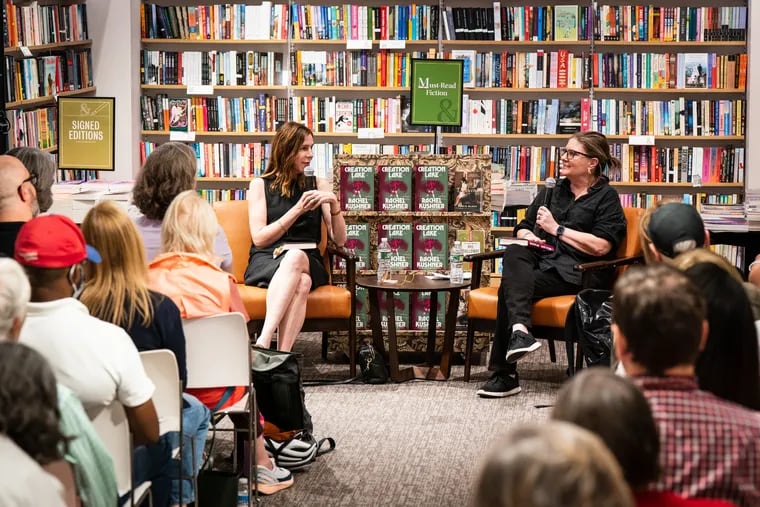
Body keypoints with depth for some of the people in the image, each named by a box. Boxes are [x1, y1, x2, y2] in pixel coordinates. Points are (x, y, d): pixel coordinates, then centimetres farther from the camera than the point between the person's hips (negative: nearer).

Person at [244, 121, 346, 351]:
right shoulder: (260, 185, 8)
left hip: (307, 261, 2)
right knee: (301, 282, -38)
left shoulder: (319, 185, 14)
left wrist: (334, 205, -8)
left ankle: (263, 341, -48)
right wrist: (298, 210, -9)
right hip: (265, 262, -1)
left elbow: (339, 239, 10)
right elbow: (259, 238, -2)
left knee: (295, 258, -38)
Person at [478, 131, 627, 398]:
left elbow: (601, 246, -9)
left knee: (509, 288, -29)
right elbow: (522, 228, 29)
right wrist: (528, 236, 3)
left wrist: (557, 229, -5)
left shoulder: (606, 197, 5)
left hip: (576, 273, -6)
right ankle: (519, 328, -51)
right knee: (513, 254, -32)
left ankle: (503, 374, -30)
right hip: (540, 262, 6)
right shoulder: (552, 192, 26)